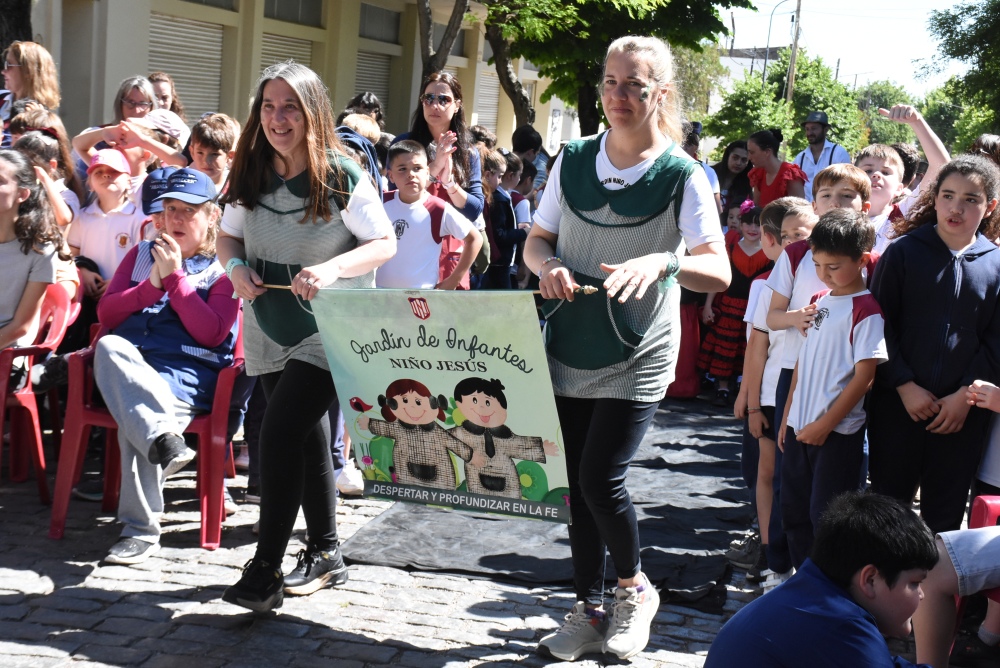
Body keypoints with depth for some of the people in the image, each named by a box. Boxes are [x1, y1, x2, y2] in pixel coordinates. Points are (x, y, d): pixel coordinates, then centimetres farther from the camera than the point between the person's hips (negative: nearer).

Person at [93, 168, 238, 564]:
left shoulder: (223, 269, 11)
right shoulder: (142, 255, 26)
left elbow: (212, 333, -4)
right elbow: (106, 313, 14)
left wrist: (175, 277, -5)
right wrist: (154, 284, -1)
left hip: (187, 371, -4)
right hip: (125, 364, 4)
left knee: (135, 414, -34)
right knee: (109, 347, -34)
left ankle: (141, 529, -30)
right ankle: (163, 437, -46)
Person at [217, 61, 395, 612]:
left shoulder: (342, 176, -13)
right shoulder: (251, 174, 1)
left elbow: (384, 243, -11)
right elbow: (228, 235, 12)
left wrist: (332, 268, -27)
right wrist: (235, 267, -11)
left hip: (330, 329, -6)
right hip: (270, 332, 6)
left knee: (279, 432, -16)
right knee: (306, 438, 15)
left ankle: (266, 568, -8)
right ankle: (325, 554, 29)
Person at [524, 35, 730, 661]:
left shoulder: (683, 176, -9)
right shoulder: (573, 159, 2)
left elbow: (719, 272, -15)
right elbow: (537, 238, 9)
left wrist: (663, 262, -35)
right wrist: (548, 266, -14)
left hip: (637, 357, -4)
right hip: (569, 349, 4)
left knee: (600, 479, -12)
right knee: (578, 485, 9)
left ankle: (635, 588, 17)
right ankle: (590, 610, 27)